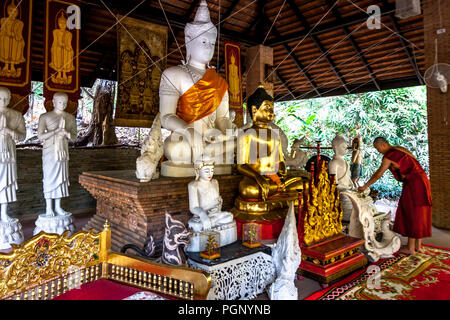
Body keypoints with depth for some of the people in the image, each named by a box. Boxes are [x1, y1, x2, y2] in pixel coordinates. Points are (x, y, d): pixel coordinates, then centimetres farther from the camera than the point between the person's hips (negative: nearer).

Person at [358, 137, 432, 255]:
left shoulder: (389, 155, -12)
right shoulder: (400, 149, 16)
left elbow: (378, 174, -10)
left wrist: (365, 186, -2)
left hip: (414, 184, -9)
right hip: (421, 182, 9)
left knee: (411, 215, -3)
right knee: (417, 215, 13)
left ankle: (410, 248, 5)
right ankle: (418, 245, 21)